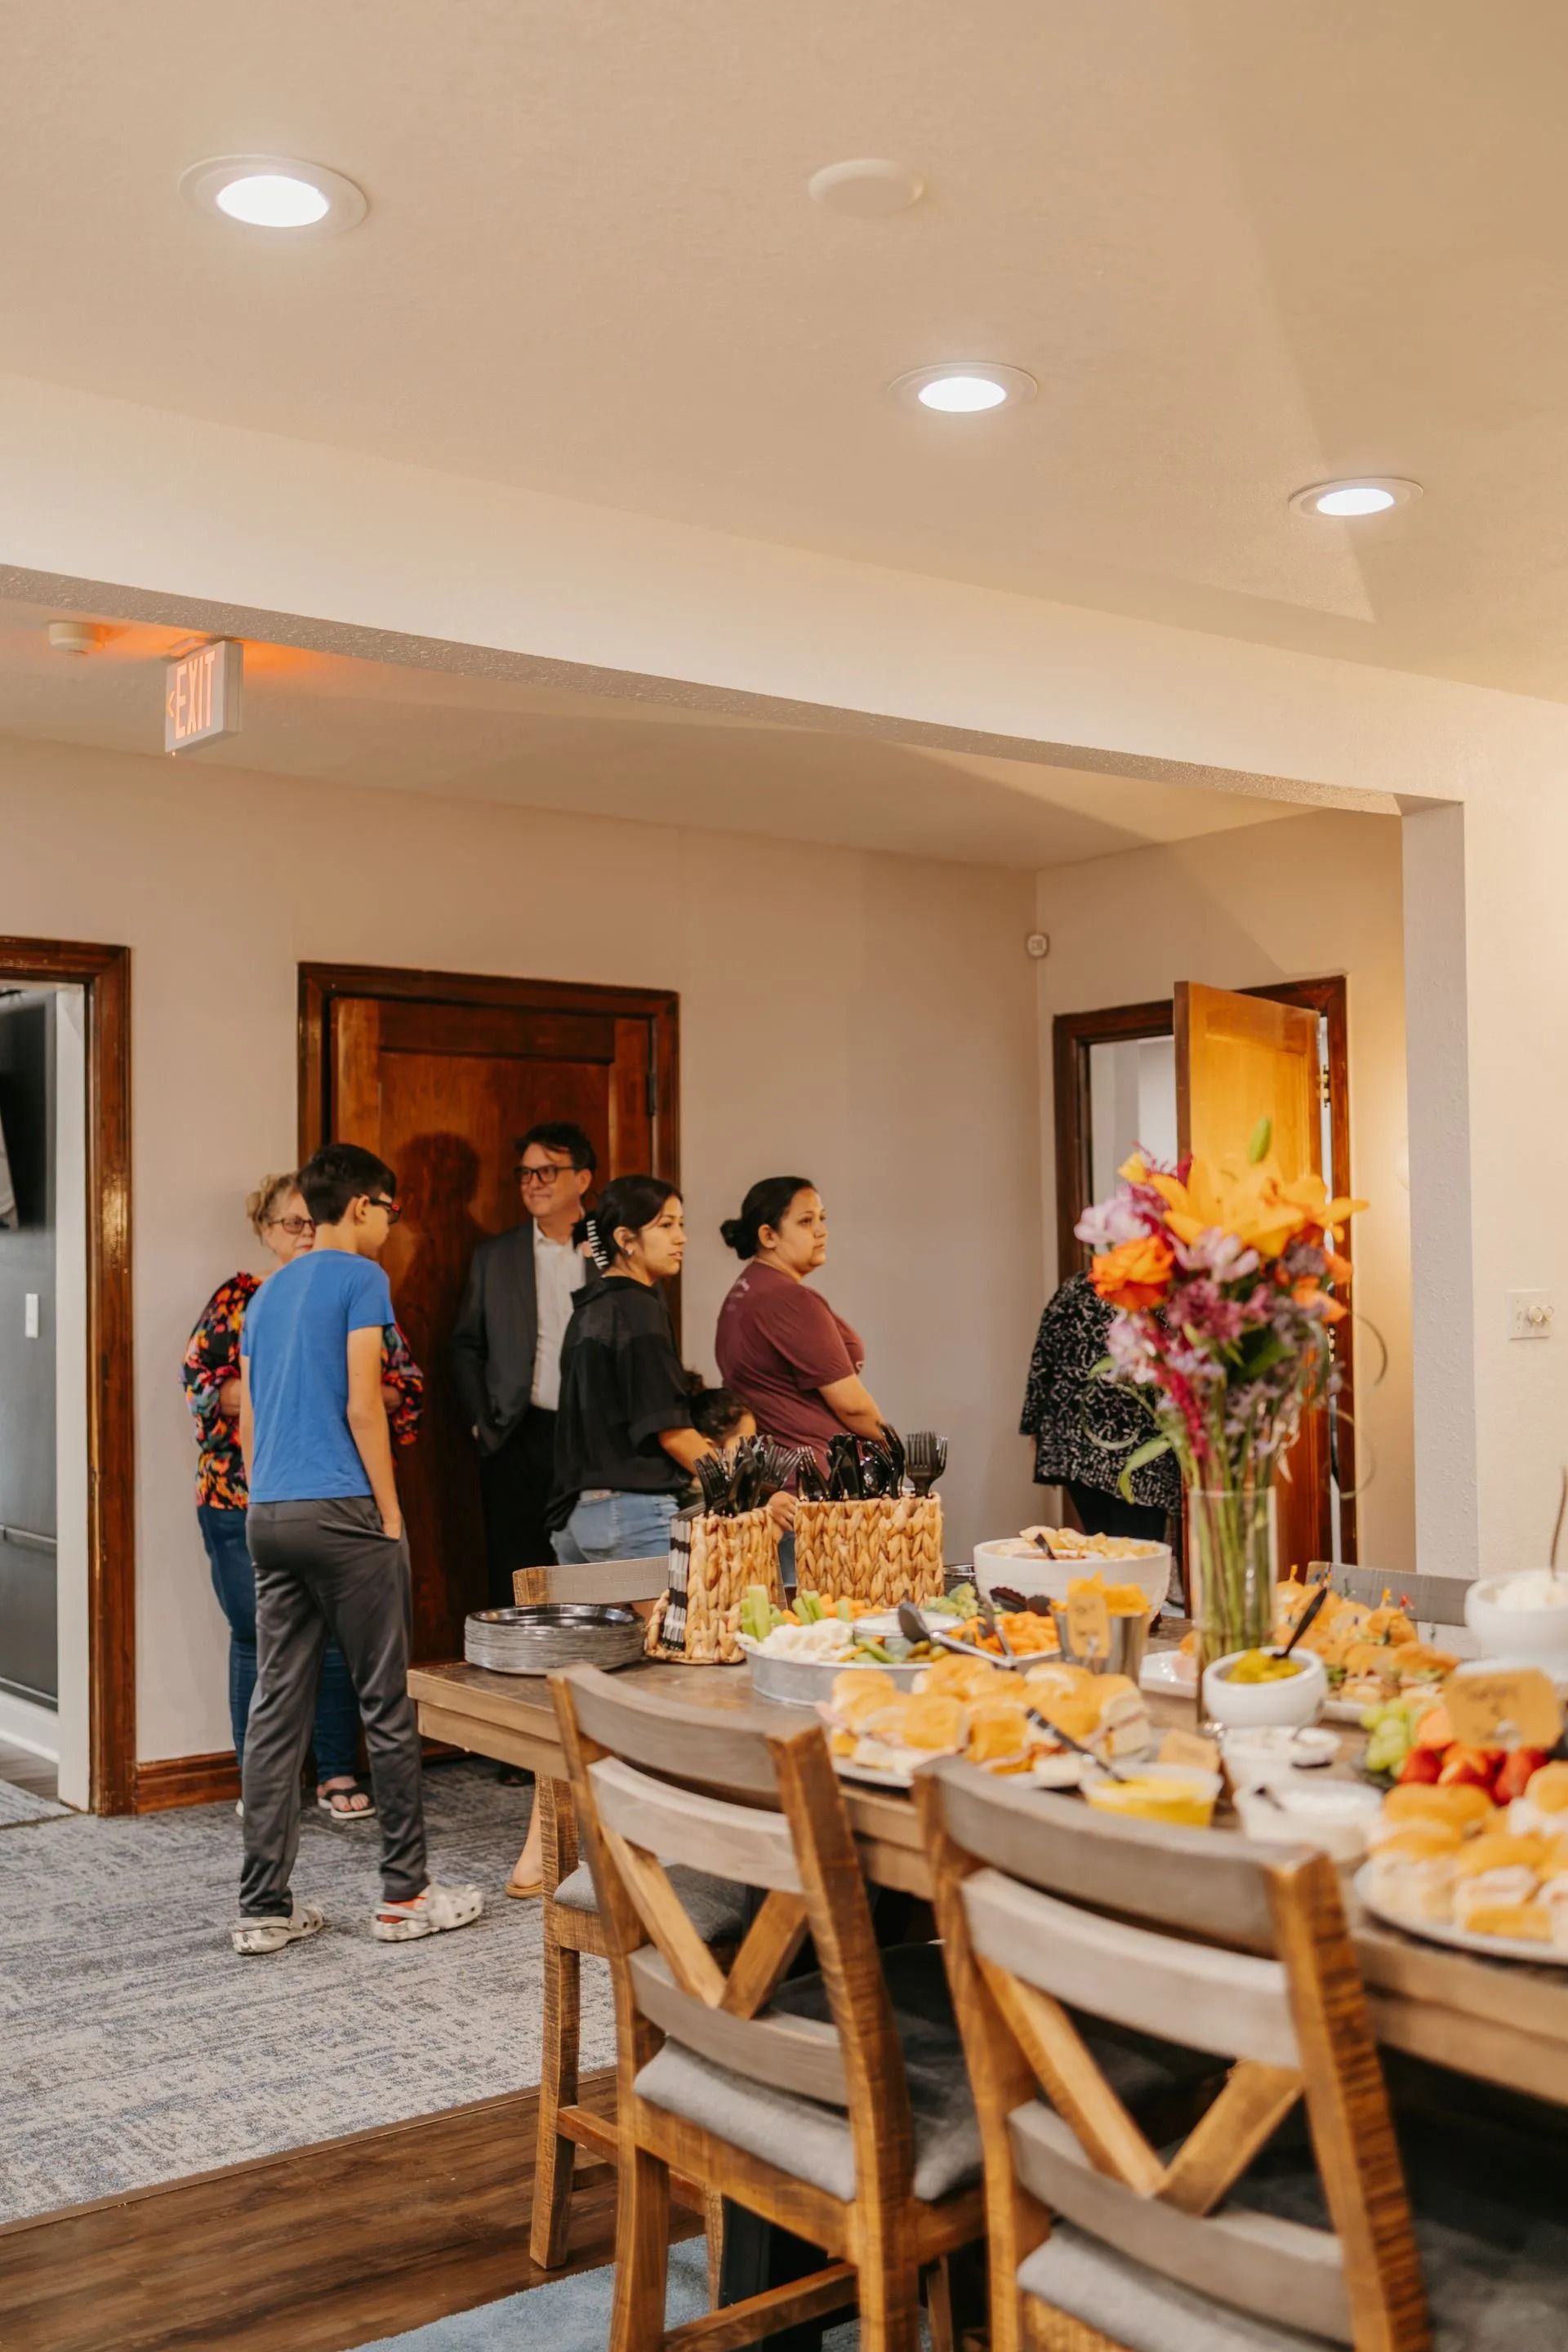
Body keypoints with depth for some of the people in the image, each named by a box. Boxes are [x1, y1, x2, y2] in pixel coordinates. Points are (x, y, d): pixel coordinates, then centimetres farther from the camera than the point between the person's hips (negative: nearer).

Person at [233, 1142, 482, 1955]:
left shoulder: (268, 1293, 18)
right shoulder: (360, 1278, -5)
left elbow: (247, 1420, 17)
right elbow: (363, 1405, -11)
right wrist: (391, 1514, -6)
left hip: (269, 1515, 7)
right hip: (339, 1512, -7)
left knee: (276, 1708, 7)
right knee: (385, 1704, 2)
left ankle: (264, 1906, 9)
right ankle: (405, 1895, 9)